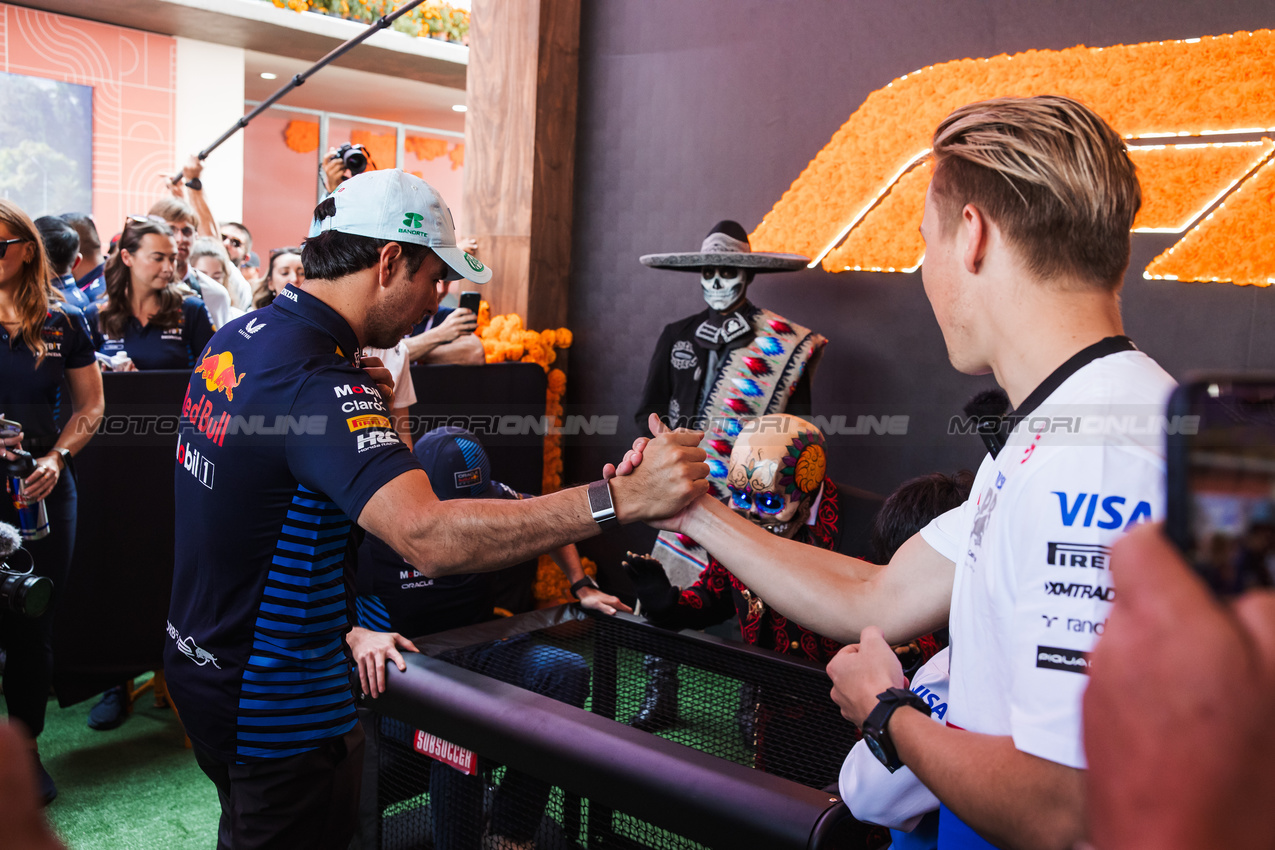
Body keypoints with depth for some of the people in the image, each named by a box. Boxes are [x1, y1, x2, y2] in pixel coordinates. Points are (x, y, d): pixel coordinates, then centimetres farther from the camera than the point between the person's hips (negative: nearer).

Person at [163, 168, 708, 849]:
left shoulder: (236, 337, 1)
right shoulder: (315, 378, -30)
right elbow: (429, 536, -44)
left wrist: (367, 404, 4)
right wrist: (625, 498, -47)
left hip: (200, 660, 10)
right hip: (277, 711, -10)